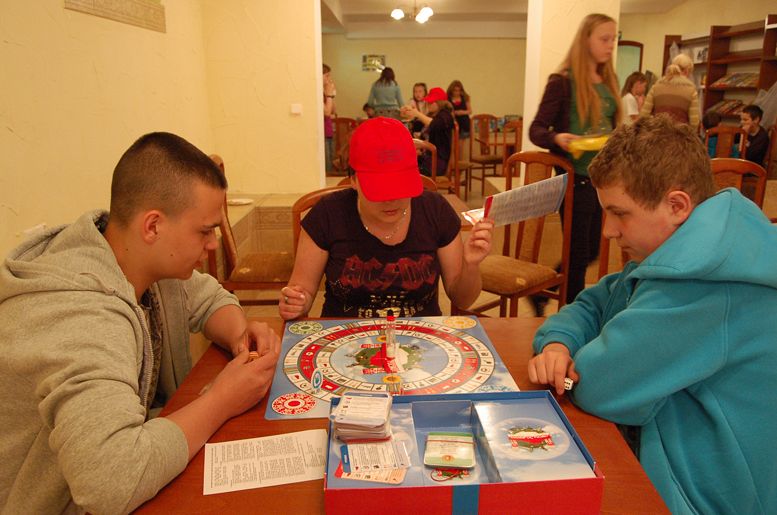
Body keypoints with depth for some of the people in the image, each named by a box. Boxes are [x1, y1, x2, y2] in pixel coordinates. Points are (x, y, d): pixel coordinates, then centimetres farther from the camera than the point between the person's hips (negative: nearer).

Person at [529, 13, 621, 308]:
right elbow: (536, 130, -11)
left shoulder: (608, 81, 11)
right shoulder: (563, 81, -9)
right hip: (575, 179, -7)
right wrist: (557, 138, -29)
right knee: (578, 254, 2)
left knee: (591, 251, 14)